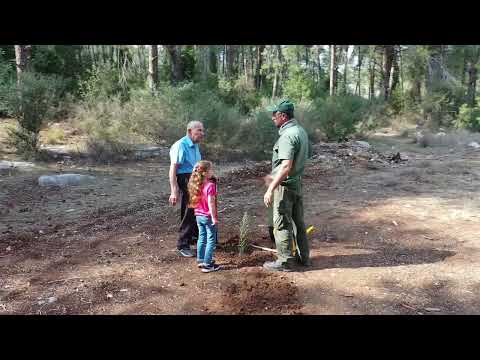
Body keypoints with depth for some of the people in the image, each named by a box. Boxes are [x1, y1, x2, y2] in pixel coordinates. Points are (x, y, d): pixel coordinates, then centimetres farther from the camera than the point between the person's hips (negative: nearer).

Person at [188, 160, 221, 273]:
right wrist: (214, 217, -18)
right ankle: (207, 264, 7)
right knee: (211, 240, 4)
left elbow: (194, 201, 9)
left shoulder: (196, 184, 2)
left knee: (202, 238, 19)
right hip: (208, 217, -7)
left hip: (199, 216, 8)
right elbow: (210, 203, -23)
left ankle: (200, 260, 29)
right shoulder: (210, 185, -21)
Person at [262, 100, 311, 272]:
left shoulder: (288, 135, -21)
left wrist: (270, 189, -28)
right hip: (297, 182, 10)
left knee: (282, 224, 1)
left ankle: (285, 261, 12)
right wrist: (274, 177, 25)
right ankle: (303, 256, 30)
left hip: (285, 185, -10)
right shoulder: (301, 131, 10)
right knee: (298, 221, 18)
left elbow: (286, 167, -29)